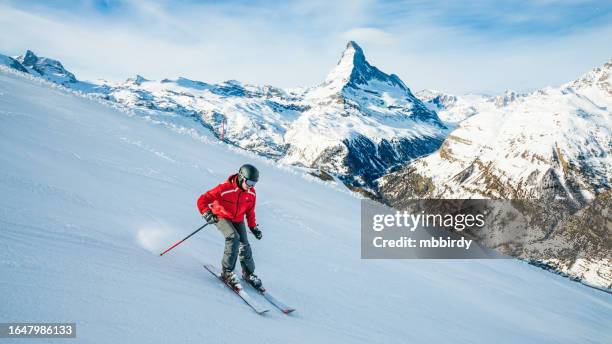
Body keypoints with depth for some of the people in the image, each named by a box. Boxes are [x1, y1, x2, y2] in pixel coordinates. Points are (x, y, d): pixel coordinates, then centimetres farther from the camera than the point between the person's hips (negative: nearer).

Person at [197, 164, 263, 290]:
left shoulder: (251, 193, -10)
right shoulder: (224, 189, -28)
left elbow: (250, 211, 9)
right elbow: (202, 200, -25)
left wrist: (253, 227, 8)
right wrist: (206, 213, -40)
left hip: (238, 220, 5)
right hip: (221, 217, -5)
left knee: (244, 245, -3)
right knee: (234, 237, -28)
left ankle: (248, 274, 20)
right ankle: (227, 272, -16)